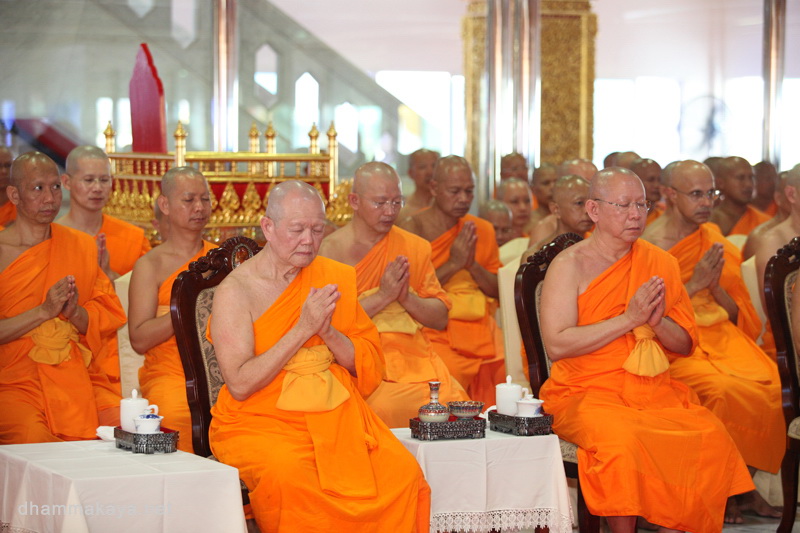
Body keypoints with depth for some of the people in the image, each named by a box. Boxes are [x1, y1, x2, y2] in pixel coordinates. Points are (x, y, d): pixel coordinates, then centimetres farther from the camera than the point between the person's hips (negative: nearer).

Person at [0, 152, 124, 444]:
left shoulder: (82, 246, 12)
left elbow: (109, 319, 11)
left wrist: (75, 312, -9)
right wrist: (44, 311, -14)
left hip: (78, 378, 4)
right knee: (34, 439, -31)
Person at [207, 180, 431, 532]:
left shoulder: (334, 278, 10)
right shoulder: (235, 290, -3)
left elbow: (370, 367, 10)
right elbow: (239, 384, -13)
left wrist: (328, 332, -9)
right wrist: (303, 329, -15)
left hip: (337, 416, 4)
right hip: (259, 422, -4)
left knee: (403, 473, -23)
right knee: (289, 478, -36)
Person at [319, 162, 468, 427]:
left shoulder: (416, 247, 15)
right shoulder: (331, 251, 1)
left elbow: (441, 318, 13)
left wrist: (408, 298, -6)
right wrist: (382, 297, -12)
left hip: (413, 355, 4)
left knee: (456, 403, -22)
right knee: (385, 405, -33)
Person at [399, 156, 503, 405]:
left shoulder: (482, 230, 15)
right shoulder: (413, 230, 0)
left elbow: (499, 290, 15)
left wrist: (473, 265, -3)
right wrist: (453, 264, -11)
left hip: (479, 326, 5)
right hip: (433, 329, -5)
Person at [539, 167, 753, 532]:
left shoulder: (660, 263, 12)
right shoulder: (569, 265, -1)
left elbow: (686, 344, 15)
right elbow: (556, 345, -12)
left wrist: (658, 321, -7)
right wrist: (628, 319, -14)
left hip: (653, 389, 4)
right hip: (586, 392, -4)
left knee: (710, 436, -24)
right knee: (621, 438, -36)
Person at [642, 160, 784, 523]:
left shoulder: (714, 241, 13)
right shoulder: (649, 244, -3)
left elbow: (738, 314, 14)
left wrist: (715, 285, -6)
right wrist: (694, 284, -13)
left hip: (721, 336, 5)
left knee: (771, 383, -23)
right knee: (723, 389, -32)